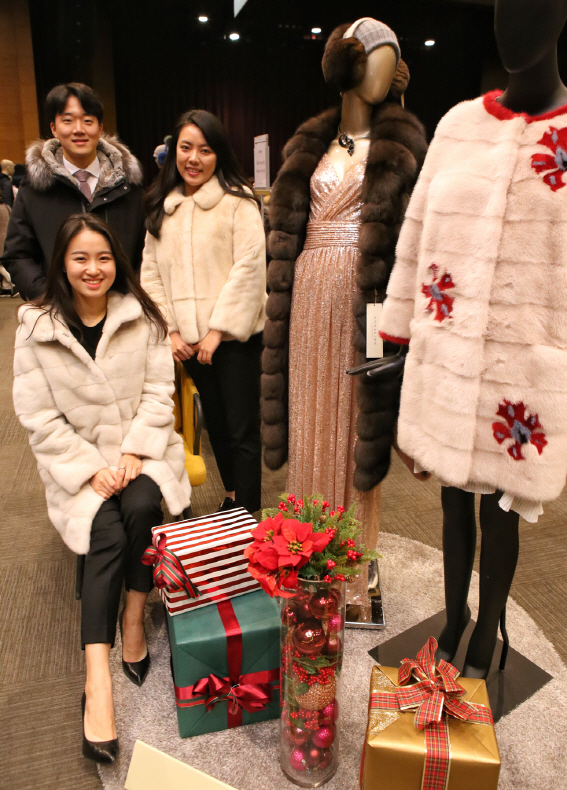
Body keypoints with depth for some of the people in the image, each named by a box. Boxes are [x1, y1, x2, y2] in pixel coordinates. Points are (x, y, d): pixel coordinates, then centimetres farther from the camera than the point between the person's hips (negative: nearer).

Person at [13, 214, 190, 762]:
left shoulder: (141, 316, 1)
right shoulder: (36, 328, -3)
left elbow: (157, 394, 0)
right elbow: (39, 417, -4)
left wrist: (133, 453, -13)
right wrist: (91, 468, -14)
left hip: (141, 449, 1)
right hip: (77, 459, -1)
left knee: (140, 504, -29)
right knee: (107, 531, -26)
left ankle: (133, 620, -7)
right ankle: (98, 680, -26)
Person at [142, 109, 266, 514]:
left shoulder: (238, 200, -5)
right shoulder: (161, 207, 11)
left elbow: (249, 267, -12)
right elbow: (152, 271, 9)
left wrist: (218, 329, -15)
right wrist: (169, 329, -2)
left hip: (235, 335, -5)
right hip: (188, 340, 6)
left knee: (242, 429, -1)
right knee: (216, 423, 18)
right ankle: (231, 497, 35)